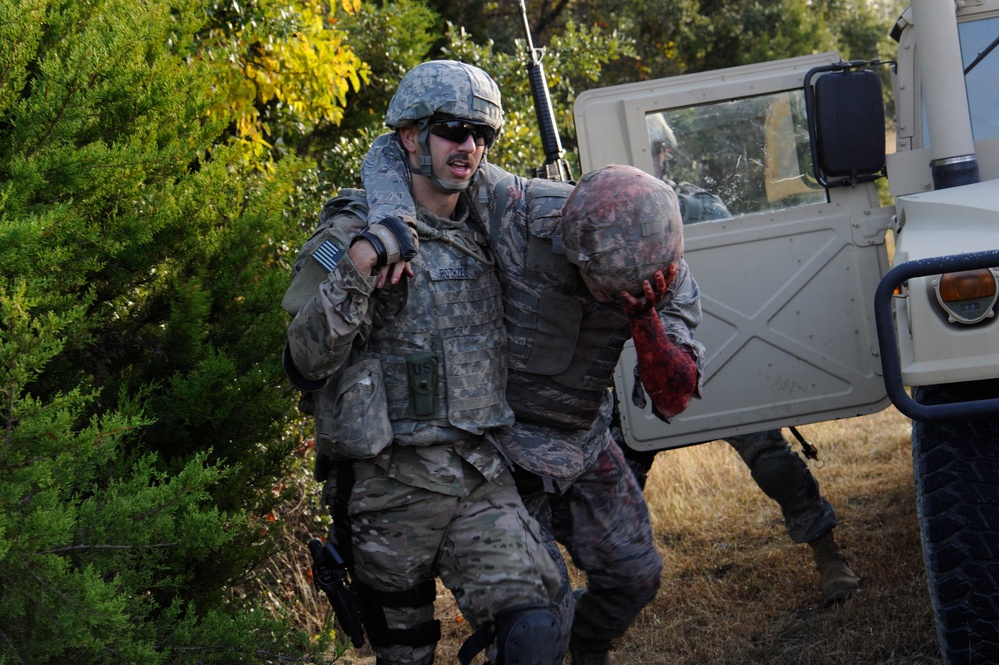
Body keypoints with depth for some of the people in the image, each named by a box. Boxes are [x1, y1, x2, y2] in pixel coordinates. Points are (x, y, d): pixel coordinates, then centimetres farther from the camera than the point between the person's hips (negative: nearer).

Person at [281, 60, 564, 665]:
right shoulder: (353, 235, -7)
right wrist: (356, 269, -28)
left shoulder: (482, 235, 11)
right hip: (391, 481, -4)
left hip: (482, 476, 4)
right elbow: (306, 364, -15)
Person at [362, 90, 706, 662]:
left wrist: (643, 317, -35)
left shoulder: (663, 272, -18)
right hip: (506, 446, -4)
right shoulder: (516, 211, -30)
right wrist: (392, 216, -43)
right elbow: (393, 152, -22)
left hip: (587, 441, 5)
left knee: (633, 574, 13)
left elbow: (675, 399, -18)